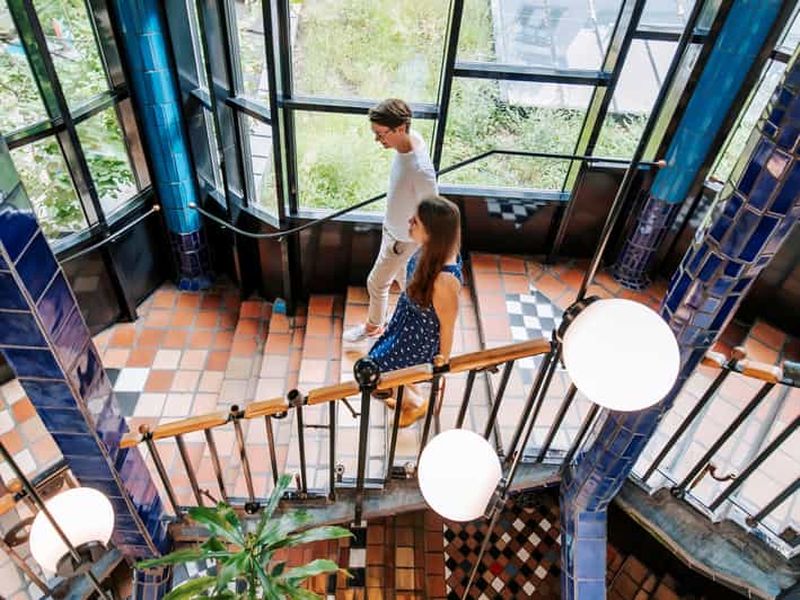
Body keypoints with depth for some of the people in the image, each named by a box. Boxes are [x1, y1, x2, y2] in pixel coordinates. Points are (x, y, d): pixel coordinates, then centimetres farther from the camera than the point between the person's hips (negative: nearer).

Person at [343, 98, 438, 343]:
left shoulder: (420, 170, -39)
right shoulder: (410, 139, -12)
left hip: (404, 238, -8)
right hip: (393, 228, 8)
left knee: (376, 282, 11)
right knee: (403, 276, 28)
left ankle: (373, 327, 38)